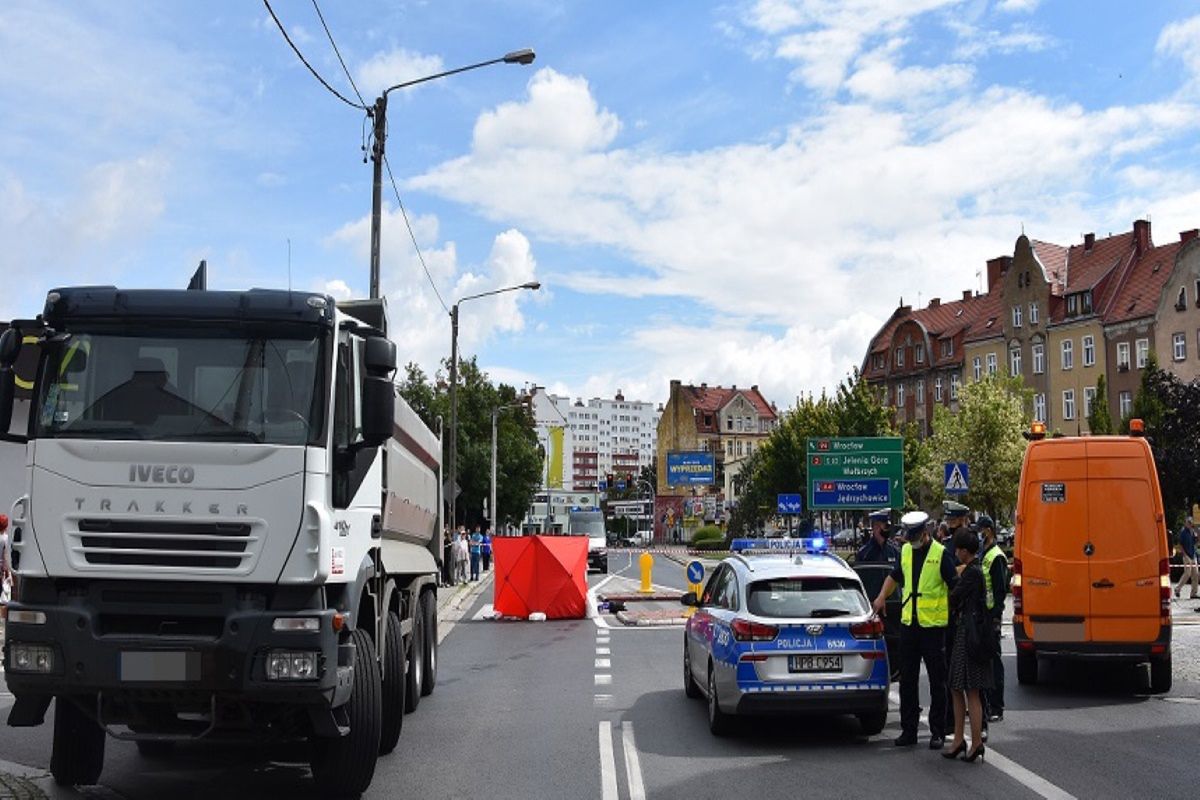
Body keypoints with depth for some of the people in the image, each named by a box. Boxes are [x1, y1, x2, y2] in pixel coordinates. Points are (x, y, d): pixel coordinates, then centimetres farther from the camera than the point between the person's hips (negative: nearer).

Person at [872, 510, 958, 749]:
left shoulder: (941, 554, -9)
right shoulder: (905, 551, 10)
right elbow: (895, 576, 27)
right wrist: (882, 597, 16)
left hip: (934, 626, -6)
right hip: (908, 624, 6)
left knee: (937, 681, 2)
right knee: (907, 679, 9)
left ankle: (938, 732, 9)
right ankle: (908, 729, 17)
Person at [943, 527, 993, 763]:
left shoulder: (972, 573, -14)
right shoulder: (970, 570, 15)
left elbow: (954, 598, -10)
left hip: (970, 635, -10)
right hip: (963, 633, 10)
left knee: (971, 691, -5)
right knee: (957, 689, 11)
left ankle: (976, 742, 0)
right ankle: (959, 739, 15)